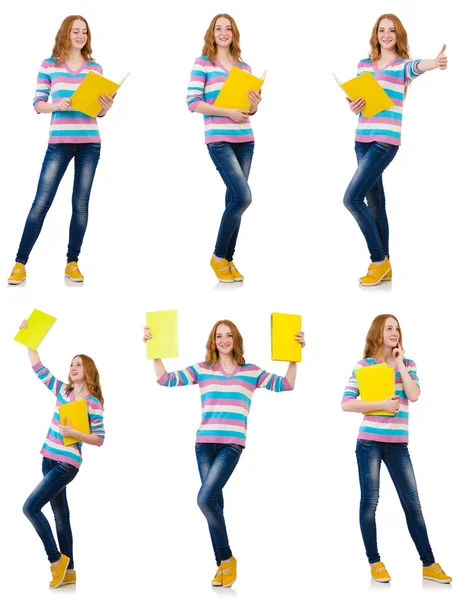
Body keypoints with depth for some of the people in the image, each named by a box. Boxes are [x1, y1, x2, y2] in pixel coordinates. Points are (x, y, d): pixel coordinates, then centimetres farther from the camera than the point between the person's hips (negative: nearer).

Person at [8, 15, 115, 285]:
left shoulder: (95, 67, 10)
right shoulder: (49, 65, 5)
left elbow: (99, 111, 12)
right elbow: (38, 104, 3)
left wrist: (106, 106, -11)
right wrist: (56, 105, -17)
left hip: (90, 143, 2)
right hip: (59, 142, -2)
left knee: (81, 203, 3)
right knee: (42, 202, -6)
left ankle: (72, 263, 10)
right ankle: (20, 263, -2)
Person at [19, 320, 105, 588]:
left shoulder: (93, 403, -10)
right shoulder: (62, 390, 8)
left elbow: (99, 439, -11)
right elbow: (38, 368, 16)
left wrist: (74, 433, -24)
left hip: (67, 464, -7)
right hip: (50, 459, 7)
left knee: (31, 507, -15)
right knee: (60, 515, 9)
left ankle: (56, 559, -4)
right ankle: (68, 570, 15)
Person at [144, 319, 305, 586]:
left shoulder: (251, 371, 9)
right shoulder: (201, 370, 11)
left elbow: (286, 384, 6)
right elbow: (166, 379, 7)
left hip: (232, 444, -3)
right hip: (205, 443, 3)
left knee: (205, 498, -18)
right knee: (214, 501, 2)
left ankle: (227, 558, -2)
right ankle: (223, 563, 11)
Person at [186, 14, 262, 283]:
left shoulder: (244, 67, 14)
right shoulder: (203, 63, -1)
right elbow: (193, 103, -9)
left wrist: (254, 105, -5)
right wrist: (227, 112, -17)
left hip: (245, 139, 6)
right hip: (219, 140, -6)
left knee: (235, 199, 5)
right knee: (243, 197, -15)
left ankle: (228, 259, 14)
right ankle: (218, 256, 1)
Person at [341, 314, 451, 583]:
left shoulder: (408, 365, 9)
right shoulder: (364, 365, -1)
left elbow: (414, 395, -8)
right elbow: (346, 404, -6)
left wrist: (399, 363, -5)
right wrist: (379, 405, -15)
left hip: (398, 443, 3)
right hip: (370, 442, -3)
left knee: (413, 502, 2)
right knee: (370, 501, 1)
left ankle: (429, 564, 6)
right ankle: (375, 562, 10)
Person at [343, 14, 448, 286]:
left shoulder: (403, 65, -3)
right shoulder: (364, 65, 14)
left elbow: (417, 66, -27)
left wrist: (436, 63, -50)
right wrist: (354, 106, -5)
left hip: (386, 141, -6)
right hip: (363, 139, 6)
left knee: (353, 198, -14)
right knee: (374, 203, 8)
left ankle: (379, 260, -2)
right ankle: (384, 265, 15)